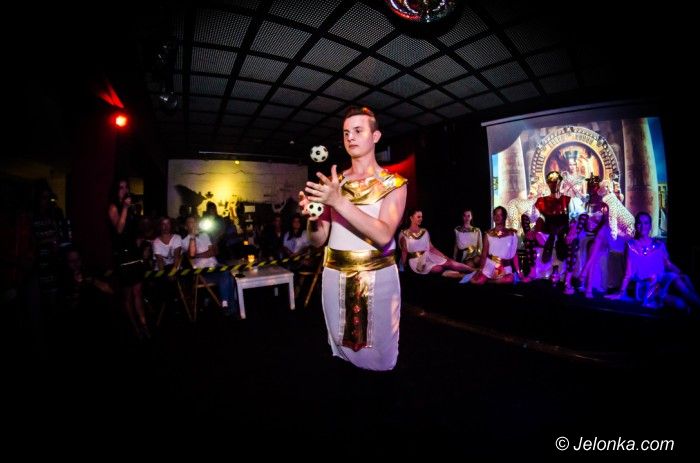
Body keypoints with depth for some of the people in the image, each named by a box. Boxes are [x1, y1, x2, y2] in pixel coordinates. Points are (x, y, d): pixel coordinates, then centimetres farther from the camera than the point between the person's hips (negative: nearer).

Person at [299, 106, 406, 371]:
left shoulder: (394, 184, -2)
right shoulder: (333, 183, 6)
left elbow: (383, 235, -19)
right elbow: (317, 240, 4)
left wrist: (340, 202, -29)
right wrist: (312, 217, -18)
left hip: (378, 277, -2)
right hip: (335, 276, 3)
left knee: (379, 358, 11)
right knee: (341, 352, 17)